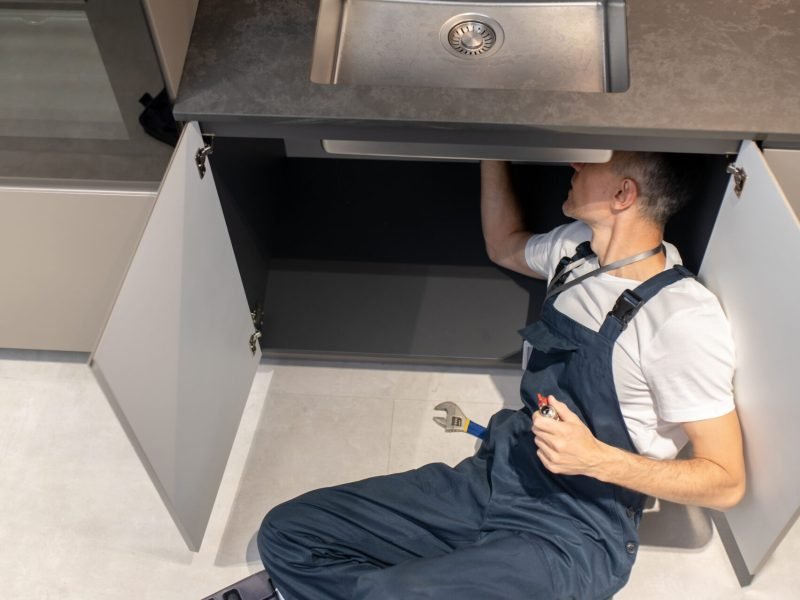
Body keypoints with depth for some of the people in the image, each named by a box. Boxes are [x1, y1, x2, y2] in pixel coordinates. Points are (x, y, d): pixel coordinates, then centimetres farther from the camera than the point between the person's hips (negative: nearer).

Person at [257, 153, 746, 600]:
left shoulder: (685, 317, -17)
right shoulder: (578, 247, 5)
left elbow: (726, 483, -12)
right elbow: (505, 248, 28)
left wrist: (597, 459, -23)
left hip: (577, 531, -7)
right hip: (495, 475, 7)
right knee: (286, 533, -5)